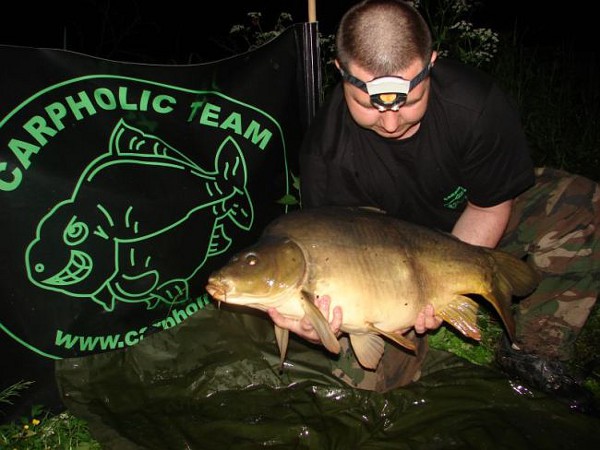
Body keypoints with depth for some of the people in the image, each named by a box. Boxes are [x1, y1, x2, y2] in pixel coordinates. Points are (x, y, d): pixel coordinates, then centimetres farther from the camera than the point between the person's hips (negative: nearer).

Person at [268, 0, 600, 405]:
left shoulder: (477, 103, -28)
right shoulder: (326, 151, -28)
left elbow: (490, 205, -14)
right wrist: (321, 316, -41)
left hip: (471, 229, 2)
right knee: (371, 374, -19)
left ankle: (535, 355, -6)